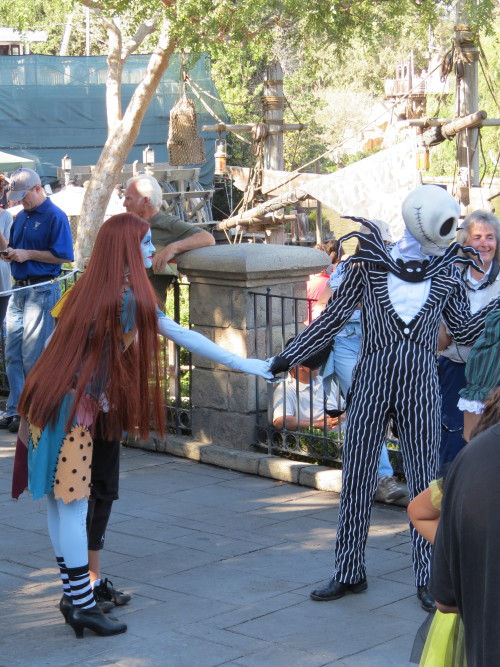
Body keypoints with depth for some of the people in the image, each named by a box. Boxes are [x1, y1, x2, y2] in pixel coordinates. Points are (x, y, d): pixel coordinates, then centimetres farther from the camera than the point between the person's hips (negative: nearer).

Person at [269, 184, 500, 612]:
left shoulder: (447, 274, 7)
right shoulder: (369, 260, 0)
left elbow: (466, 332, 10)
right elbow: (335, 317, 6)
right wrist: (290, 356, 5)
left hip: (420, 385, 1)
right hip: (373, 380, -1)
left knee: (424, 480, 2)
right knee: (357, 476, 4)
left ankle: (428, 579, 10)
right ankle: (349, 573, 16)